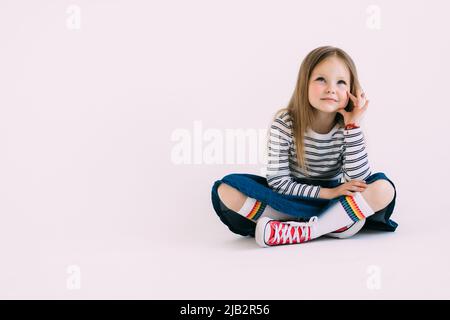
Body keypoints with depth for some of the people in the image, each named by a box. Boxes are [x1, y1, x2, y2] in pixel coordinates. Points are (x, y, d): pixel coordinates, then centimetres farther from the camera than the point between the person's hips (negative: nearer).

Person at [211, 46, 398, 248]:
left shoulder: (347, 127, -10)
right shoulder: (284, 124, -14)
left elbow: (358, 182, -20)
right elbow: (278, 183, -15)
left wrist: (354, 126, -24)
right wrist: (327, 192, -23)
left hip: (337, 201, 1)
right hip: (292, 199, 0)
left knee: (383, 188, -27)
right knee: (226, 189, -24)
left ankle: (295, 232, -30)